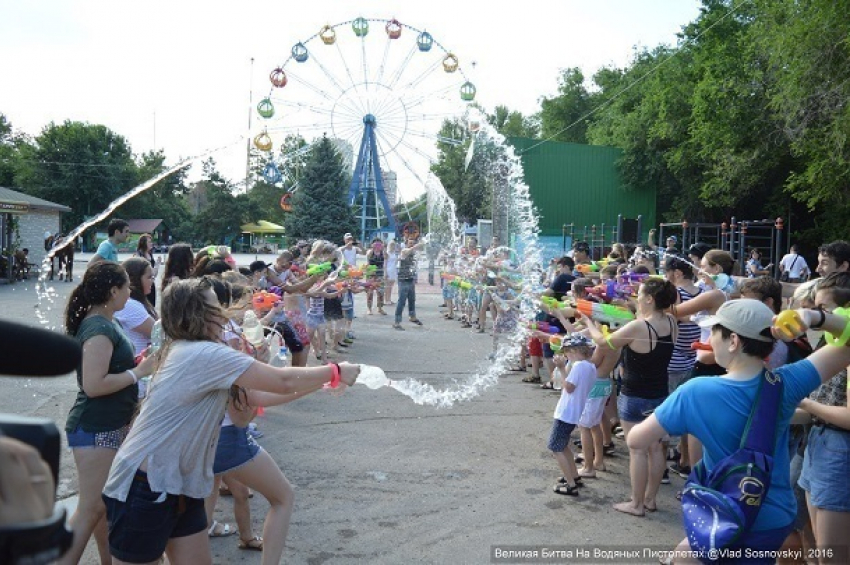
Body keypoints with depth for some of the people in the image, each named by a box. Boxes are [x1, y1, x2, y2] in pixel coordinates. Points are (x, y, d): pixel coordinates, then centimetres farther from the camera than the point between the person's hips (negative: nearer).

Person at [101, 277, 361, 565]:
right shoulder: (204, 354, -22)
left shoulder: (187, 352, 8)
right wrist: (336, 372, -6)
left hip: (177, 484, 9)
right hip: (144, 487, -9)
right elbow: (284, 382, -20)